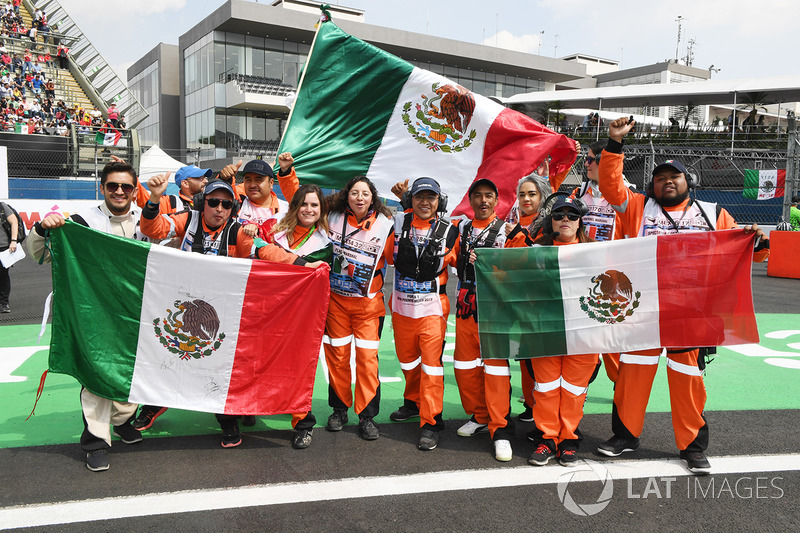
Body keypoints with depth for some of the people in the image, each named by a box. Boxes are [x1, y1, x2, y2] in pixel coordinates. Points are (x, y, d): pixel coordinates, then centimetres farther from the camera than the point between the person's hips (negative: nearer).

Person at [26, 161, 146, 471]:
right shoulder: (83, 221, -5)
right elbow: (39, 255, -5)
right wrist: (42, 229, -23)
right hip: (97, 310, -3)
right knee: (97, 370, -5)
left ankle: (123, 418, 35)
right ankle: (96, 440, 4)